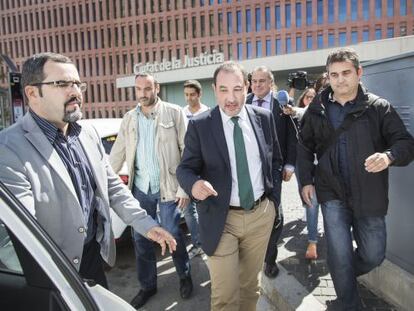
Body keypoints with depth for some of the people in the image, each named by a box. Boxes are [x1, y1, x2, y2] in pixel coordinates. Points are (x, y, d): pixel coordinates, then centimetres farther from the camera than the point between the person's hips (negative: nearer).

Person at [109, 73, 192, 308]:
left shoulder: (174, 113, -5)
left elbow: (187, 151, -7)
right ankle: (147, 286, 33)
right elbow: (118, 153, 10)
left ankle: (185, 276, 33)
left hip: (168, 186, -4)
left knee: (173, 235, 5)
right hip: (140, 188, 4)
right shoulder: (129, 118, 8)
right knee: (140, 238, 12)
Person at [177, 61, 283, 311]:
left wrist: (274, 197, 7)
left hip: (261, 214, 3)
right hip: (222, 219, -3)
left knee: (250, 284, 21)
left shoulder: (264, 117, 0)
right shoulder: (199, 125, -9)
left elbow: (276, 160, 12)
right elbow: (185, 168, -6)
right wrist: (194, 184, -29)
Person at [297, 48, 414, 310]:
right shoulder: (317, 110, 3)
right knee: (340, 255, 2)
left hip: (369, 196, 0)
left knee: (373, 255, 11)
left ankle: (345, 277, 44)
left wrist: (389, 156, -29)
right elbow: (305, 147, 12)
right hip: (332, 194, 0)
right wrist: (306, 180, 4)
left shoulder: (379, 107, -3)